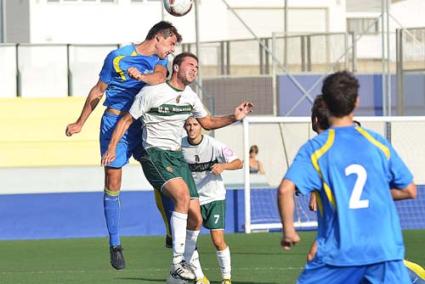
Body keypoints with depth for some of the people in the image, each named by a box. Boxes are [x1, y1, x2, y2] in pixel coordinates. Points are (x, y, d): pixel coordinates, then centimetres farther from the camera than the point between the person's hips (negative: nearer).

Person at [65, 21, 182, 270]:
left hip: (144, 125, 4)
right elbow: (98, 91, 6)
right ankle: (115, 245, 5)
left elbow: (159, 76, -17)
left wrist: (140, 76, -39)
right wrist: (80, 123, 10)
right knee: (113, 183, -2)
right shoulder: (119, 57, -3)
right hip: (115, 124, -4)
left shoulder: (159, 61, 8)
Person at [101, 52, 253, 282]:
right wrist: (112, 148, -15)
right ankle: (177, 263, -29)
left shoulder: (190, 97, 11)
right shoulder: (152, 92, -9)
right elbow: (126, 120, -4)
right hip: (154, 154, -8)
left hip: (177, 156, 8)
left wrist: (233, 118, 9)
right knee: (183, 194, -32)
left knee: (195, 218, -1)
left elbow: (207, 122, 25)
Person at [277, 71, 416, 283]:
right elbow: (409, 189, 12)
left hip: (339, 253, -1)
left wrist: (288, 230, -3)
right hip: (384, 249, 1)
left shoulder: (314, 148, -2)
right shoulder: (378, 143, 5)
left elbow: (285, 189, -16)